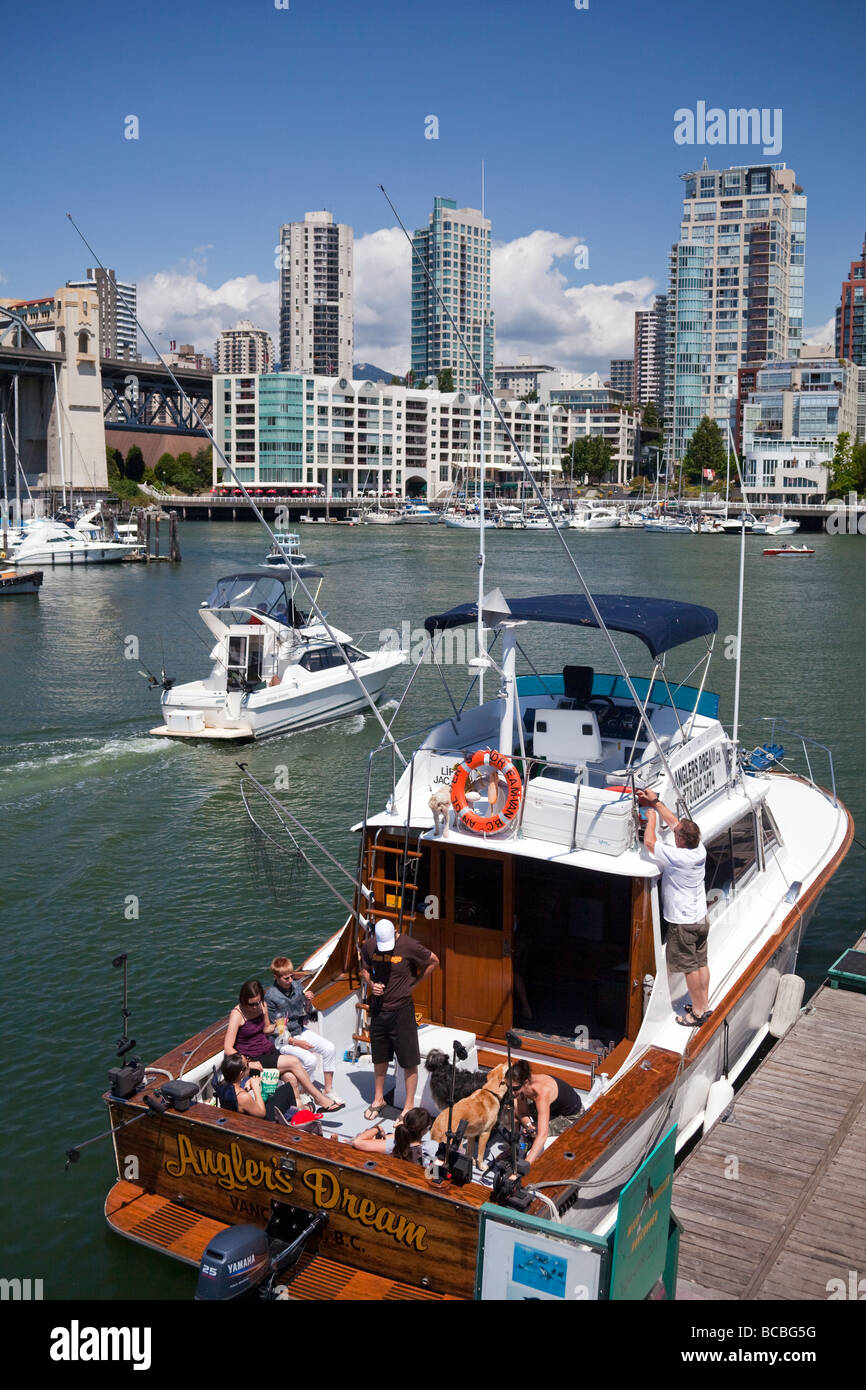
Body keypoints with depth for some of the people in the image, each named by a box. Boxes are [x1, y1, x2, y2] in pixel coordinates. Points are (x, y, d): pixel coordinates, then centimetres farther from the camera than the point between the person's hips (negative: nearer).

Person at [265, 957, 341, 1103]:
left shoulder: (297, 985, -1)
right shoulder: (270, 996, -18)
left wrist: (308, 1003, -10)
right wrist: (296, 1042, -17)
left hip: (301, 1031, 6)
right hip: (283, 1039, -6)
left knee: (329, 1048, -10)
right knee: (309, 1059, -27)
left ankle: (328, 1090, 2)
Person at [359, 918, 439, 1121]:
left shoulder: (409, 946, -16)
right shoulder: (369, 946, -5)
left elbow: (433, 962, -2)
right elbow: (364, 969, 13)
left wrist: (414, 982, -3)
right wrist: (371, 984, -7)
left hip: (401, 1010, -4)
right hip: (377, 1008, 4)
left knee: (409, 1060, 2)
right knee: (379, 1057, 18)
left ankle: (409, 1106, 15)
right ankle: (378, 1099, 35)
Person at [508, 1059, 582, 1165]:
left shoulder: (541, 1093, -43)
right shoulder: (522, 1086, -21)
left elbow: (542, 1135, -49)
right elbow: (522, 1113, -6)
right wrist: (528, 1125, -30)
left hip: (571, 1117, -7)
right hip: (554, 1108, 7)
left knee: (536, 1132, -21)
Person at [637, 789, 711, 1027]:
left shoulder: (676, 857, -26)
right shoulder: (700, 851, -4)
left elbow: (649, 842, -19)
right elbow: (673, 821, 5)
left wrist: (651, 817, -6)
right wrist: (655, 802, 7)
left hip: (682, 923, -8)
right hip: (701, 918, 8)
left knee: (690, 968, 5)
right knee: (701, 963, 17)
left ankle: (697, 1012, 16)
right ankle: (704, 1005, 29)